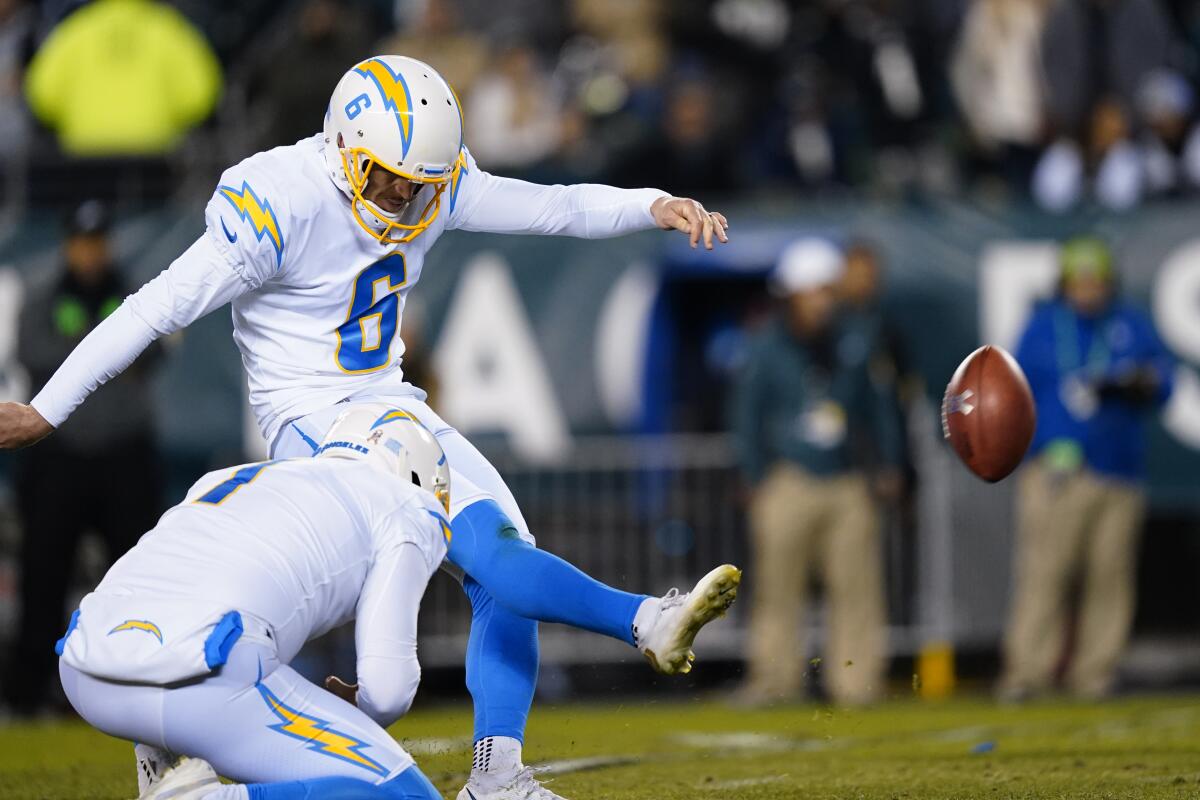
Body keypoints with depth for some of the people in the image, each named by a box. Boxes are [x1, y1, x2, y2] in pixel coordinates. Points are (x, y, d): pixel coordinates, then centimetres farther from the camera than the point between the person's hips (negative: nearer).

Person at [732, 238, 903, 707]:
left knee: (858, 584, -3)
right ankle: (774, 679, 3)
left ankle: (855, 681, 0)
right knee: (779, 585, -3)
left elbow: (876, 404, 18)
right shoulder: (770, 349, 1)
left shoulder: (854, 341, 10)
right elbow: (748, 417, 4)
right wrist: (758, 479, -2)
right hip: (790, 484, -3)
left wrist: (889, 466, 13)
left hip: (848, 486, 3)